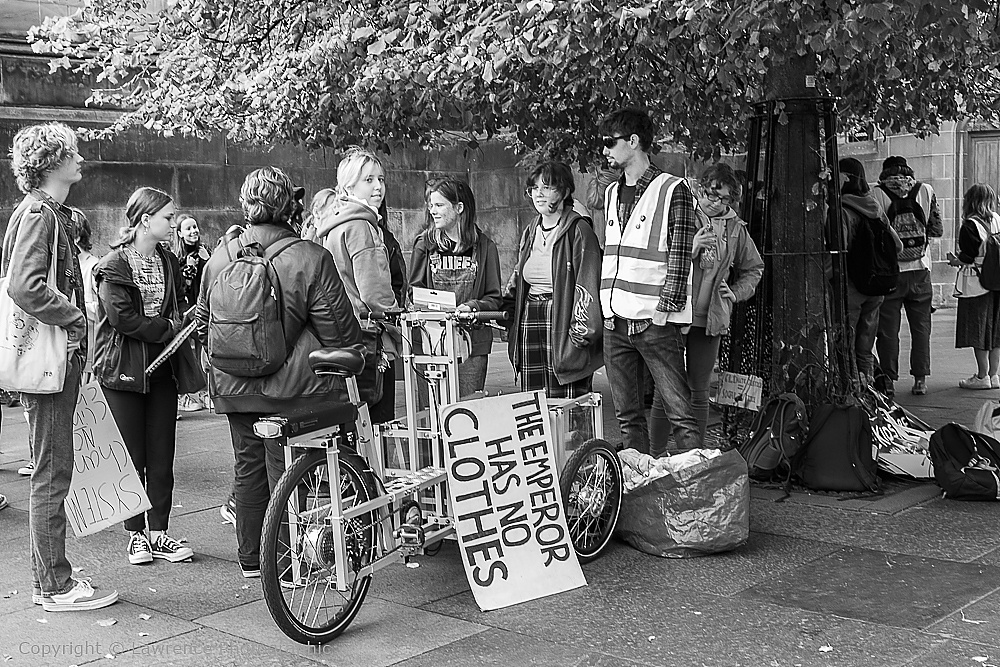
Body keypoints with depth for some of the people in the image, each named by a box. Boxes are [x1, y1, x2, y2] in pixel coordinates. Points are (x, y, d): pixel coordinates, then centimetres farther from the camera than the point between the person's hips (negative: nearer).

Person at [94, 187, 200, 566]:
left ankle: (158, 532, 11)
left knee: (162, 456, 4)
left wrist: (184, 324, -2)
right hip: (124, 370, -5)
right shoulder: (114, 265, -7)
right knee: (132, 456, 1)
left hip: (163, 367, 5)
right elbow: (121, 317, -16)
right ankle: (135, 534, 11)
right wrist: (169, 330, -15)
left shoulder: (169, 262, 13)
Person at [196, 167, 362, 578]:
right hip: (289, 388, -5)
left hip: (234, 389, 5)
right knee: (285, 473, 2)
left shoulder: (220, 258, 3)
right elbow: (339, 332, -12)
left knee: (249, 468, 16)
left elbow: (204, 324, 14)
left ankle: (250, 559, 28)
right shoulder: (311, 259, -14)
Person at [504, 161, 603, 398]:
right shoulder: (530, 231, 17)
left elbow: (587, 285, -10)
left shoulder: (579, 230, -6)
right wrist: (504, 309, 17)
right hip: (529, 321, 7)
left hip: (562, 321, -7)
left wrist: (582, 331, -15)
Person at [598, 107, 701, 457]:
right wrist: (605, 308, 13)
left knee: (679, 412, -5)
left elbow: (680, 257, -8)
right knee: (628, 416, 10)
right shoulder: (611, 193, 17)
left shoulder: (673, 190, -4)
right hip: (615, 323, 7)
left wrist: (663, 310, -14)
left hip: (655, 322, -7)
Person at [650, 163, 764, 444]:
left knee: (698, 391, 7)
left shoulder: (735, 228, 9)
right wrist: (690, 250, -20)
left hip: (711, 319, 3)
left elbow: (754, 268, 24)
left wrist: (736, 293, 8)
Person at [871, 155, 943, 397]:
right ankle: (920, 379, 12)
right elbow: (937, 230, 3)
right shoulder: (926, 191, 0)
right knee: (921, 327, 11)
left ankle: (889, 381, 5)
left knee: (888, 329, 5)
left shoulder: (877, 194, -6)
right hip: (920, 269, 2)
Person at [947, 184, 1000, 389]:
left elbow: (968, 256, -17)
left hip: (976, 285, -6)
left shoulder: (970, 226, -13)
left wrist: (955, 261, 3)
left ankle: (982, 376, 5)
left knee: (979, 332, 1)